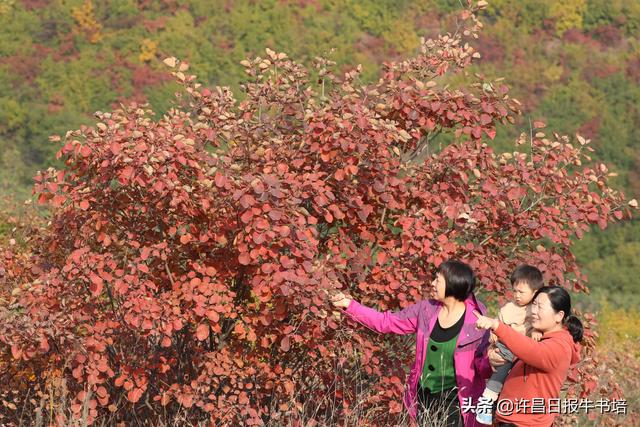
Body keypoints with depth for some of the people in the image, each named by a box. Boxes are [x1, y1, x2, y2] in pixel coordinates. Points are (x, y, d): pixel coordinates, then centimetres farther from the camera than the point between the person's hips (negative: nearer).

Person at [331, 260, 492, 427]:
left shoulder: (476, 323, -14)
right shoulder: (426, 309, -1)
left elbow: (482, 367, -9)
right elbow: (386, 321, 7)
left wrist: (492, 362, -33)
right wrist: (350, 305, 3)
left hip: (453, 399, -5)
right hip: (424, 395, 5)